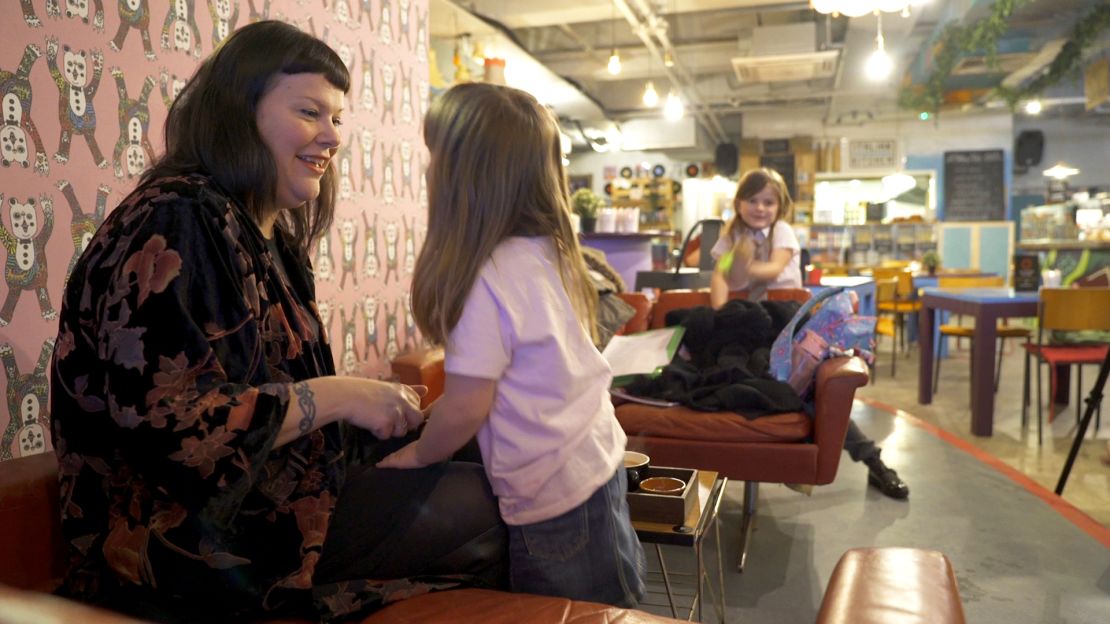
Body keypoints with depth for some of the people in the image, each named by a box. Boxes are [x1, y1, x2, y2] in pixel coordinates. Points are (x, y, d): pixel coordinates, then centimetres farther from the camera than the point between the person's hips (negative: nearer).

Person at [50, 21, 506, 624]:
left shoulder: (270, 237, 11)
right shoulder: (176, 221, -17)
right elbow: (161, 421, -26)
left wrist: (377, 403, 2)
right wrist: (332, 397, -22)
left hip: (258, 495, 9)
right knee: (483, 506, -10)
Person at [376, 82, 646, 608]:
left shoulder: (488, 280, -25)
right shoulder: (551, 251, 0)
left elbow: (466, 408, -20)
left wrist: (417, 454, 0)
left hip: (554, 499, -8)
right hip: (600, 461, 8)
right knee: (613, 608, 24)